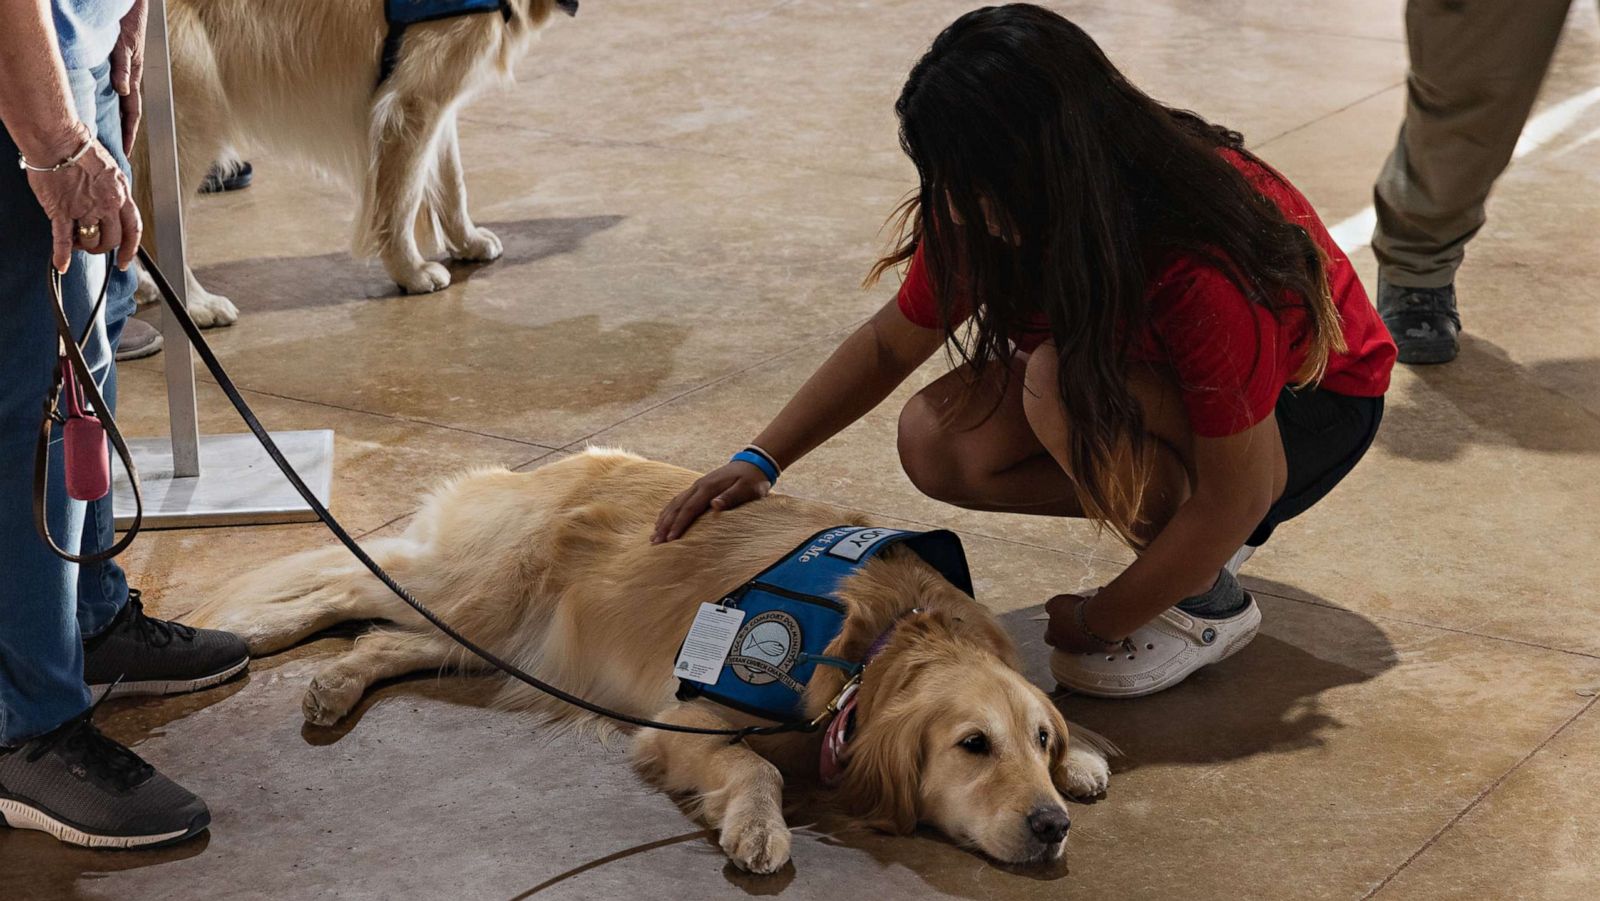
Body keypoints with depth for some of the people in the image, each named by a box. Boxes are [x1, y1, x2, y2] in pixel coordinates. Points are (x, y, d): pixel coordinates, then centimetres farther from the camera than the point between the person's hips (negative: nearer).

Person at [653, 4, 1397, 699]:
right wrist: (759, 460, -9)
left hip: (1309, 406, -7)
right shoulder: (990, 214, -18)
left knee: (1062, 383, -35)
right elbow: (890, 345, -1)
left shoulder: (1203, 269, -39)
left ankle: (1207, 603, -11)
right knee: (936, 441, -15)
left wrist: (1099, 623, -20)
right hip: (1159, 369, 7)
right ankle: (1180, 536, 4)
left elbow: (1235, 499, -30)